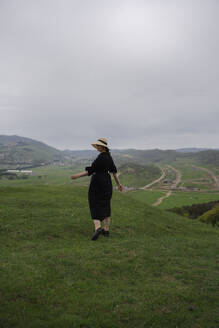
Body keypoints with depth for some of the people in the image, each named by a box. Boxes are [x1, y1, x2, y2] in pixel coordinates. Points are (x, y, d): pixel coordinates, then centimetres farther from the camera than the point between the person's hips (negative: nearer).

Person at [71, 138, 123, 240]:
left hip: (97, 183, -8)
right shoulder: (109, 156, 9)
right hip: (107, 182, 8)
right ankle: (106, 230, 19)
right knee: (105, 206, 14)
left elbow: (90, 171, -20)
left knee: (95, 206, -3)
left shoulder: (100, 158, -18)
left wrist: (77, 176, -17)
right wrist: (118, 183, 20)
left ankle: (97, 228, -20)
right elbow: (114, 170, 14)